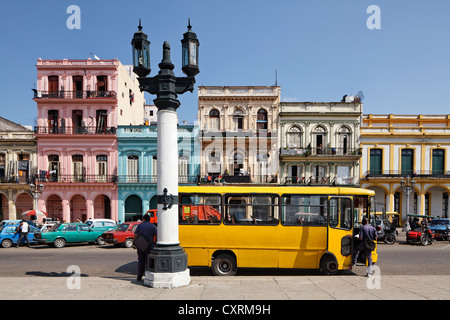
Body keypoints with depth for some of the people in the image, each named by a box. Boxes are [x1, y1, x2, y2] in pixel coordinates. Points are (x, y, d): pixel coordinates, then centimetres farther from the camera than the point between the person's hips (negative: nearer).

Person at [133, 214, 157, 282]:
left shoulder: (140, 225, 2)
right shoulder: (153, 226, 0)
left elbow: (135, 236, 0)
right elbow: (156, 237, -5)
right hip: (150, 247, -2)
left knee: (141, 261, 11)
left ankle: (139, 277, 13)